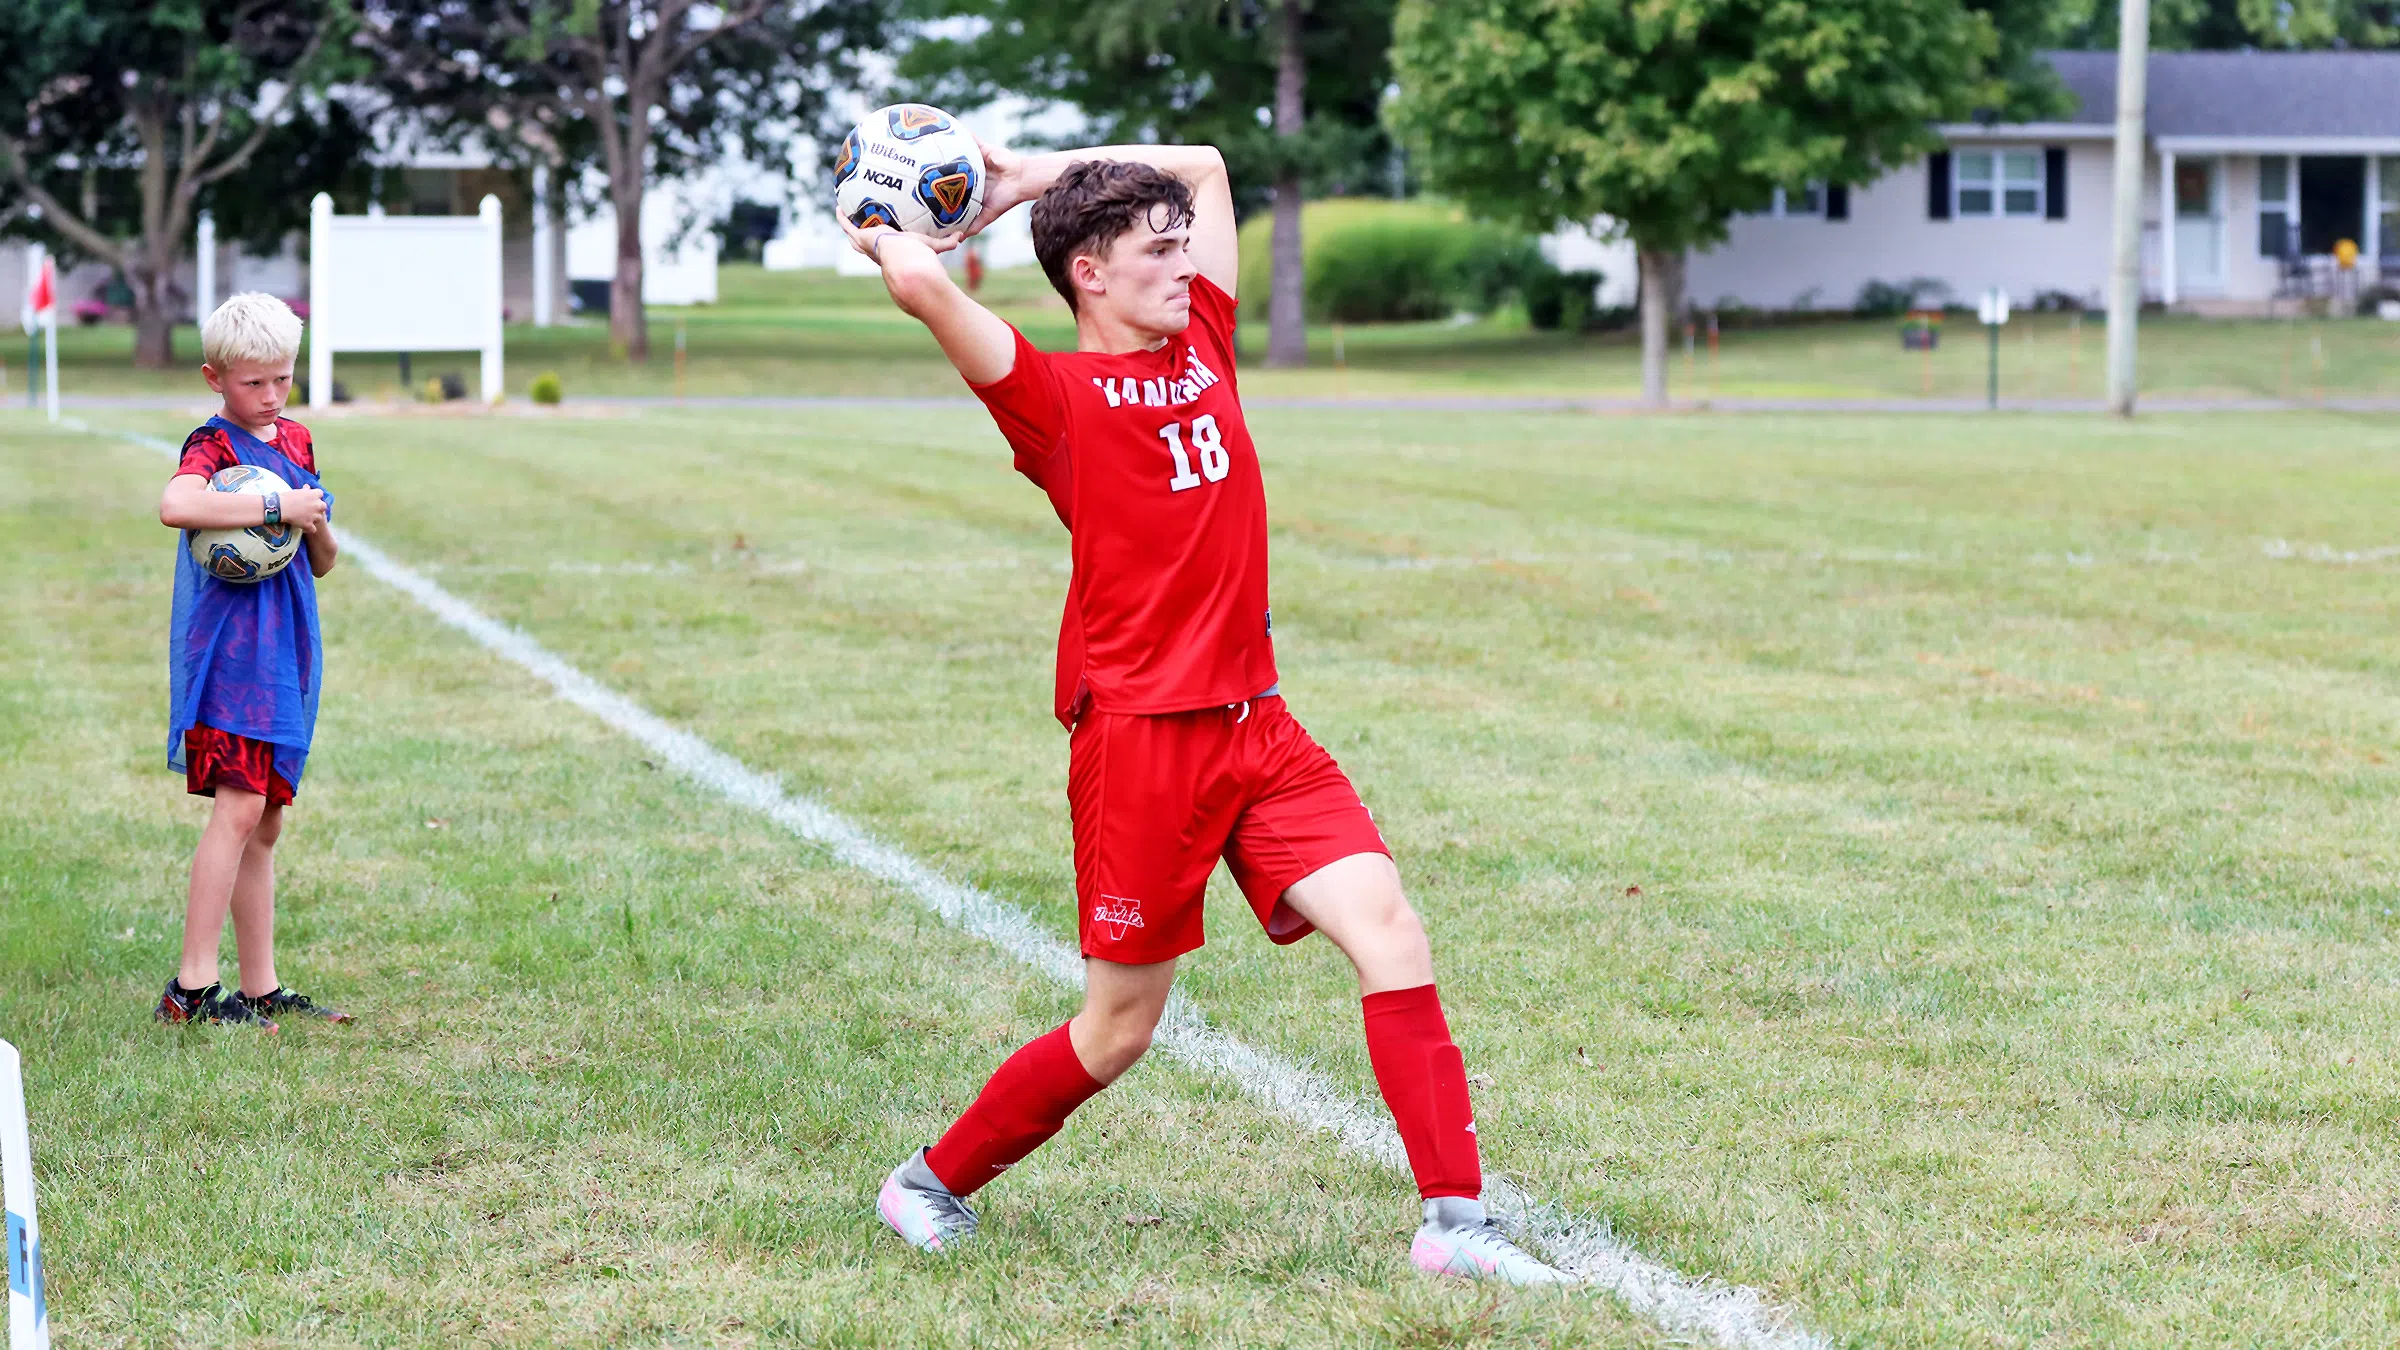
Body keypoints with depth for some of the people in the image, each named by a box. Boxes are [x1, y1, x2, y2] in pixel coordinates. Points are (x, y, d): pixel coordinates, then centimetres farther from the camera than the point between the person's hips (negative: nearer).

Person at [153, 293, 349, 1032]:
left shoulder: (296, 439, 14)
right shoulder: (212, 444, -9)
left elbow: (322, 565, 19)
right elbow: (174, 505, -33)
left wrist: (318, 528, -4)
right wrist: (278, 508, -27)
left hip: (287, 648, 8)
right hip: (227, 647, -7)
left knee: (265, 821, 10)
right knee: (239, 806, -15)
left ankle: (261, 990, 14)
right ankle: (192, 986, -14)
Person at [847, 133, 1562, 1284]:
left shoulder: (1203, 345, 12)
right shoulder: (1056, 396, -7)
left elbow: (1205, 166, 23)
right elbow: (922, 283, -23)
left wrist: (1037, 177, 19)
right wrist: (885, 240, -1)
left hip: (1255, 726, 6)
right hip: (1139, 735, -6)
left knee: (1387, 928, -11)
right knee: (1119, 1031, 3)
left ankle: (1455, 1220, -12)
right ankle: (931, 1184, 26)